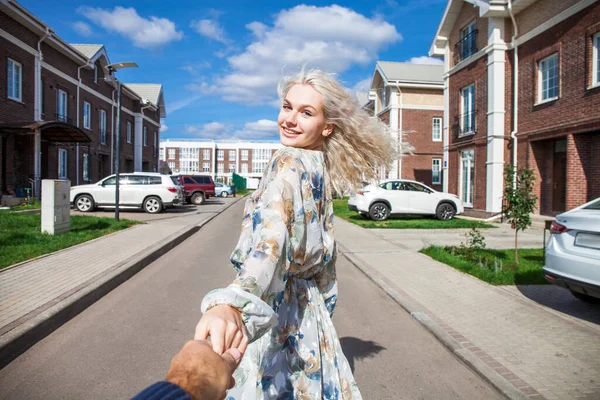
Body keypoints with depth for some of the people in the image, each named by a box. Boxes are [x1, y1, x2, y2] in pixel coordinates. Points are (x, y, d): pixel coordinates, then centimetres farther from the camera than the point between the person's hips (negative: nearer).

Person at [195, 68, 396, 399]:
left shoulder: (289, 163, -20)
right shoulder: (321, 168, 7)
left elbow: (272, 237, -40)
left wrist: (232, 304, -54)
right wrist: (322, 299, 23)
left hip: (276, 313, -8)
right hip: (308, 308, 8)